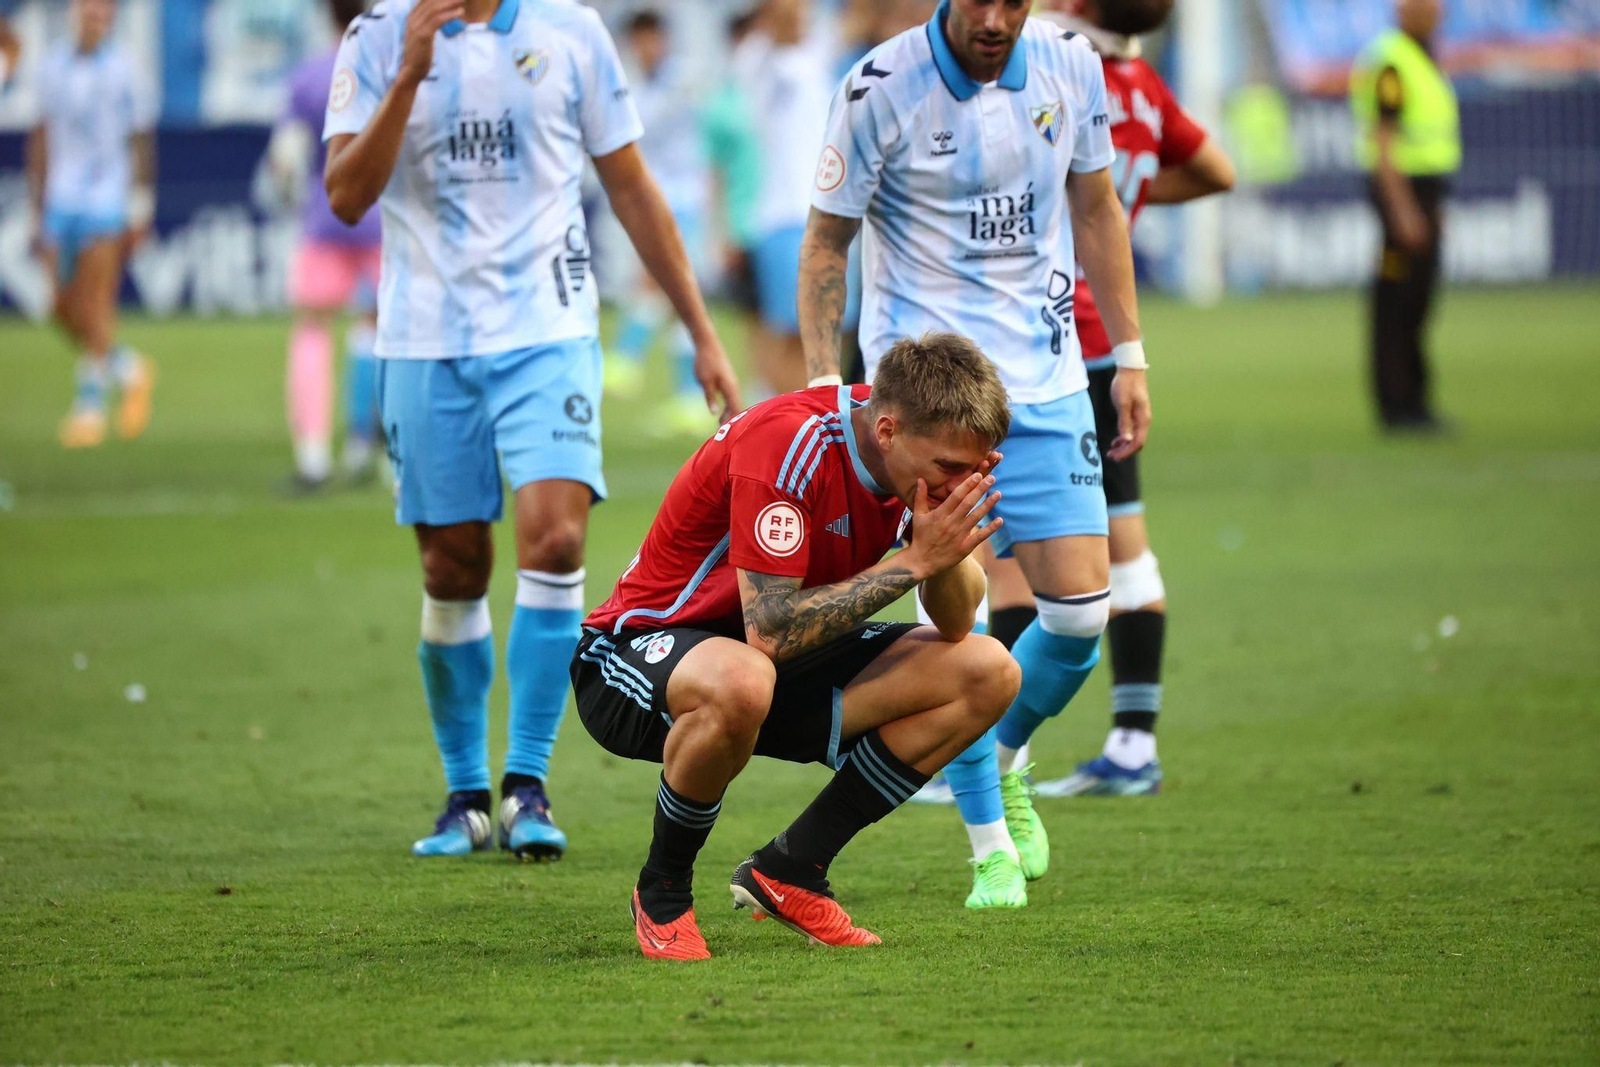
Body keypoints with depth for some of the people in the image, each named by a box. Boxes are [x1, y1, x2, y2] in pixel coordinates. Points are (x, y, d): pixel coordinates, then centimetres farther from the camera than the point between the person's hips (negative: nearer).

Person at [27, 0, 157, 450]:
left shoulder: (123, 71, -4)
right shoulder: (53, 66, 9)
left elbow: (141, 143, -1)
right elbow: (42, 138, 15)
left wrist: (139, 214, -4)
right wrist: (38, 205, 15)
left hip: (107, 201, -5)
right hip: (61, 201, 5)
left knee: (95, 307, -9)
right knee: (65, 310, 4)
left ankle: (90, 404, -2)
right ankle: (128, 368, 26)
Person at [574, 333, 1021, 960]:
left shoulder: (921, 452, -7)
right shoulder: (785, 443, -30)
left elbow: (955, 624, -5)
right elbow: (770, 631, -35)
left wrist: (948, 552, -26)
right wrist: (912, 562, -33)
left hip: (784, 664, 8)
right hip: (641, 648, -8)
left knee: (987, 673, -6)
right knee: (741, 683, -43)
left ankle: (789, 870, -1)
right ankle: (663, 894, -16)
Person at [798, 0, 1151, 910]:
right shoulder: (882, 89, -11)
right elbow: (827, 241, -2)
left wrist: (1130, 358, 13)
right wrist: (825, 381, -9)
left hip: (1045, 380, 4)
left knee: (1081, 610, -3)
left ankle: (1005, 759, 26)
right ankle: (991, 846, 2)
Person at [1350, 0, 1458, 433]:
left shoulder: (1424, 60, 16)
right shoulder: (1390, 62, -15)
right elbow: (1383, 141, -19)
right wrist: (1402, 210, -23)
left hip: (1426, 191, 10)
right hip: (1403, 190, -10)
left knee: (1417, 302, 12)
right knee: (1397, 303, -6)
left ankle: (1413, 401, 16)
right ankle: (1395, 405, -3)